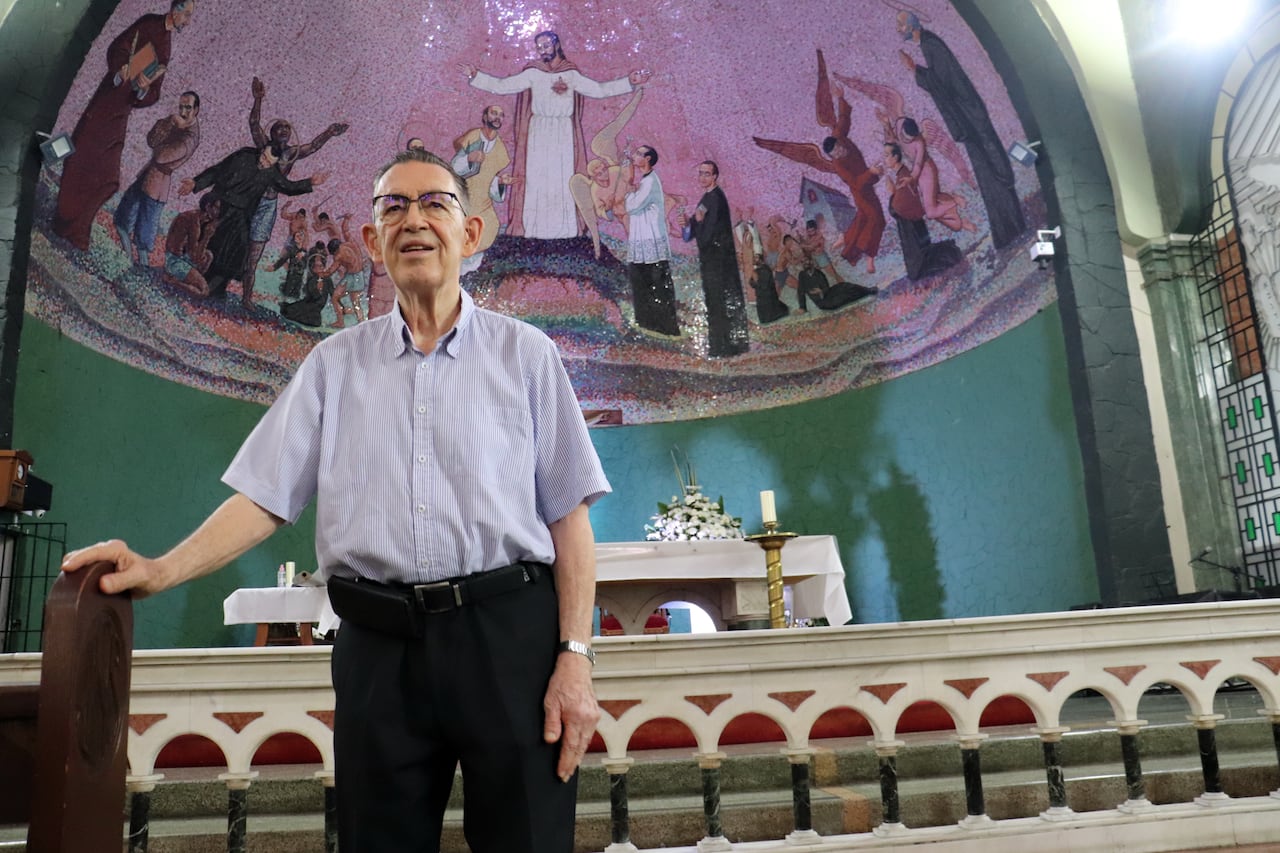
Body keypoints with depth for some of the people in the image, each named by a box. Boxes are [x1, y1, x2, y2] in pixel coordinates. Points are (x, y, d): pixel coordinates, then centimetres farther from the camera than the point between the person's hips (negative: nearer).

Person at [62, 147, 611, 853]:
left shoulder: (524, 353, 5)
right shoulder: (335, 363, 12)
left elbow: (568, 517, 0)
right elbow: (266, 496, 8)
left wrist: (574, 659, -7)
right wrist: (162, 571, -8)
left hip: (510, 633, -1)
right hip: (379, 643, 2)